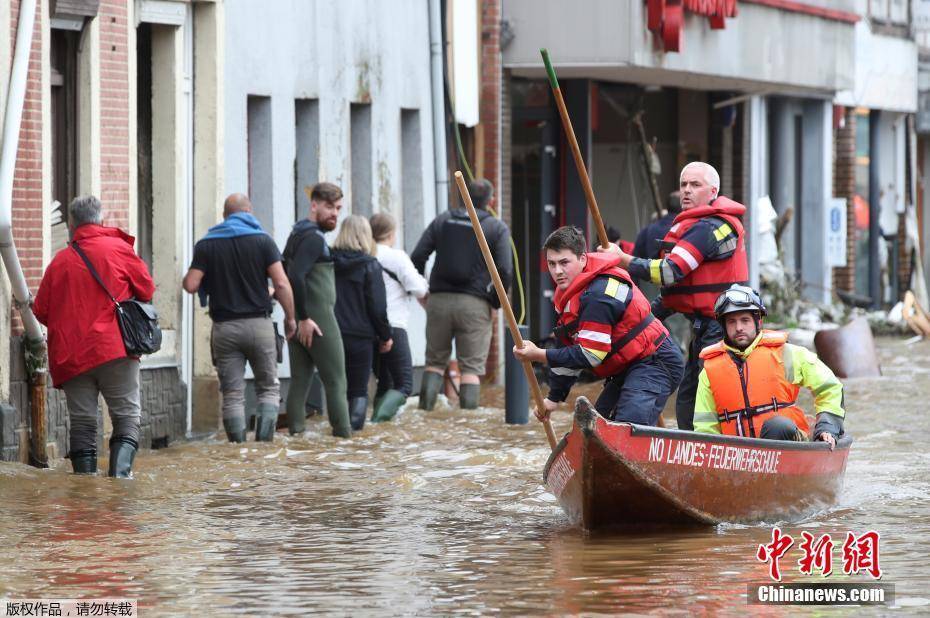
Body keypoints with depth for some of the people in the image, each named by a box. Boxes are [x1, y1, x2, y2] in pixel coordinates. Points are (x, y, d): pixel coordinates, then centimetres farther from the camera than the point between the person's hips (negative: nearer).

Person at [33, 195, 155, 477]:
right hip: (115, 347, -2)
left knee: (81, 420, 6)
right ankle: (120, 470, -18)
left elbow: (41, 312, 10)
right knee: (127, 415, 0)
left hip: (71, 355, 2)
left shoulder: (59, 261, 6)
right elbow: (147, 290, 6)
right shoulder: (119, 250, 1)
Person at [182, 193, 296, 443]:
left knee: (232, 394, 4)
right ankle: (264, 441, -7)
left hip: (224, 327, 1)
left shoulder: (206, 245, 3)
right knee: (268, 388, 9)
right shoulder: (262, 240, -1)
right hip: (259, 324, -1)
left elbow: (190, 285, -5)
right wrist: (290, 317, 4)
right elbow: (281, 284, -8)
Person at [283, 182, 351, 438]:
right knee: (335, 382, -4)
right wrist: (304, 318, -22)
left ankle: (295, 432, 4)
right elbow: (295, 276, -25)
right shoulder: (314, 238, -14)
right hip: (318, 319, -9)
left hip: (299, 320, 9)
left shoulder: (297, 234, 17)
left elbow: (284, 274, 22)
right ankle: (343, 434, -5)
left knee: (299, 381, 7)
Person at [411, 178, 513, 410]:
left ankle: (425, 406, -2)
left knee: (435, 360, 13)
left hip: (439, 300, 3)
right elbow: (505, 271, -8)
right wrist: (496, 301, 5)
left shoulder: (443, 220, 10)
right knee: (471, 366, 2)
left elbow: (417, 257, 3)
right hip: (475, 304, -3)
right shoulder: (498, 228, 2)